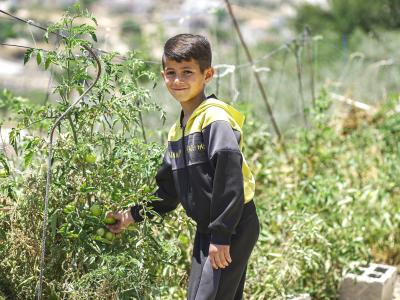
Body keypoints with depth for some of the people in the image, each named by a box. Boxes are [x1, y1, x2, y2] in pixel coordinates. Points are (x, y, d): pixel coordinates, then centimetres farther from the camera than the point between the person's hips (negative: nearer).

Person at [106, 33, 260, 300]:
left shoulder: (215, 119, -15)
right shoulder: (177, 130, 14)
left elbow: (229, 177, -23)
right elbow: (168, 189, 23)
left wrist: (221, 236, -23)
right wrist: (133, 215, 19)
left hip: (234, 229, -9)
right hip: (206, 230, 9)